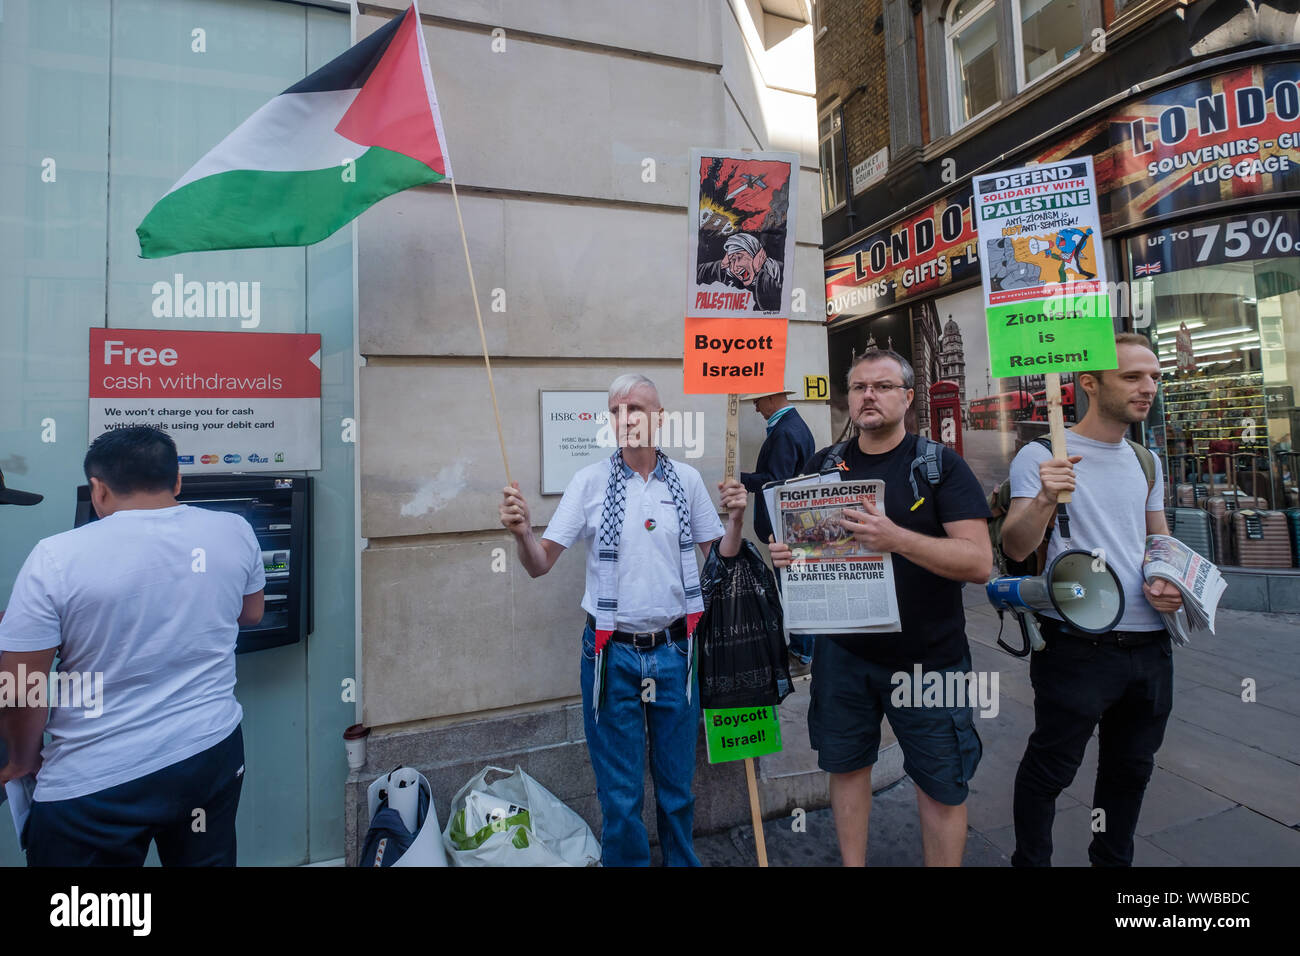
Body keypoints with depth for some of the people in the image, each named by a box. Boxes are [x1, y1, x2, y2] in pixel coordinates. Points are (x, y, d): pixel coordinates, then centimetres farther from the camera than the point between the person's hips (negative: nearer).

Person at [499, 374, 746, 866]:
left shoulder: (686, 479, 1)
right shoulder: (590, 481, -5)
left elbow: (721, 556, 8)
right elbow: (540, 565, -6)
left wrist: (736, 517, -9)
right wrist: (522, 533, -25)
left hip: (673, 651, 2)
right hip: (612, 654, -1)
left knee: (678, 789, 19)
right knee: (620, 797, 11)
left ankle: (682, 860, 43)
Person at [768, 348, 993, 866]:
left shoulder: (941, 463, -8)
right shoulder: (824, 465, 3)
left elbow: (979, 562, -17)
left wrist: (897, 539, -31)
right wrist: (782, 554, -11)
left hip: (928, 657, -3)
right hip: (844, 651, 3)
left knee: (942, 787, 9)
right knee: (847, 765, 16)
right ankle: (852, 863, 37)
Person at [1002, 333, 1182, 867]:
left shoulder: (1146, 461, 12)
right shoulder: (1041, 456, -9)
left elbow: (1160, 539, 22)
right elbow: (1015, 548, -16)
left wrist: (1168, 581, 1)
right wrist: (1044, 499, -34)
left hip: (1150, 646, 7)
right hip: (1078, 648, -7)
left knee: (1131, 768, 22)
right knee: (1050, 769, 4)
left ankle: (1112, 860, 43)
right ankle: (1030, 862, 27)